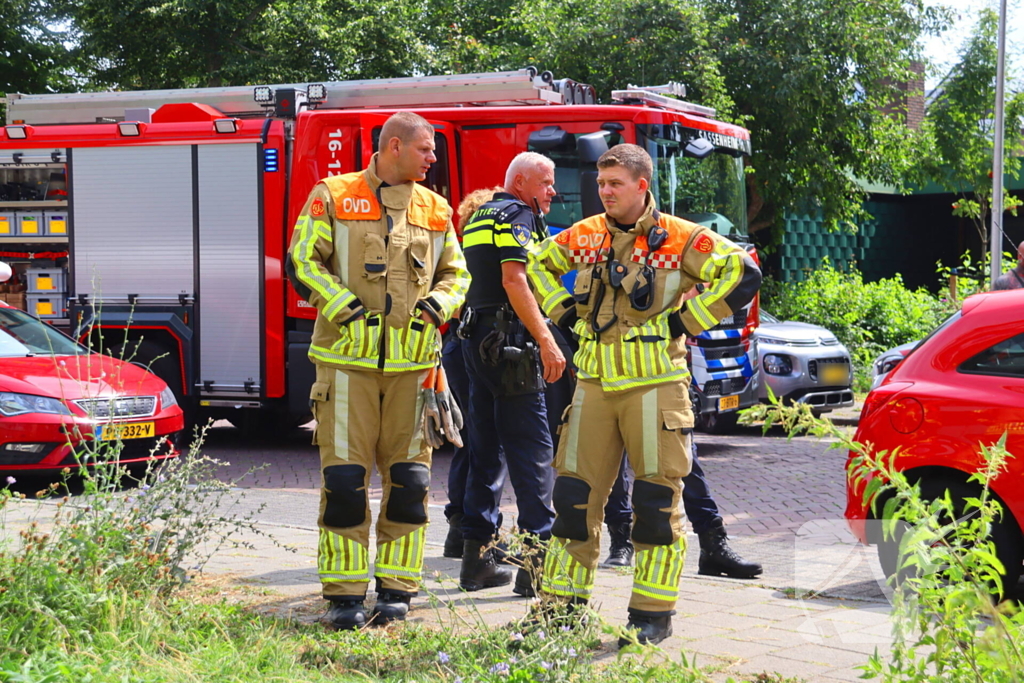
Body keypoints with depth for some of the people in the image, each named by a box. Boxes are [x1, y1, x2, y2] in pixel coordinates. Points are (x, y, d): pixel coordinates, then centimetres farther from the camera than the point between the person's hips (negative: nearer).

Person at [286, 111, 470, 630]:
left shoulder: (436, 210, 13)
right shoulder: (333, 197, 3)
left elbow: (456, 272, 20)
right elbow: (302, 261, -1)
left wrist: (436, 304, -1)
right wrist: (343, 306, -13)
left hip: (412, 363, 3)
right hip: (347, 356, -3)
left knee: (408, 479, 3)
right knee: (344, 478, -3)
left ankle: (396, 590, 13)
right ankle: (344, 596, 5)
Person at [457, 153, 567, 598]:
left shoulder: (482, 216, 22)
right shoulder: (517, 215, -7)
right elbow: (514, 280, -19)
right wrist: (546, 341, -23)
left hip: (477, 339, 10)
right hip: (509, 342, -10)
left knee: (487, 449, 12)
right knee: (532, 450, -9)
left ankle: (477, 559, 15)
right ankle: (537, 563, -11)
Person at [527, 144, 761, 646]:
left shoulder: (678, 239, -6)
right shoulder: (585, 236, 8)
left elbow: (744, 274, -11)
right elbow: (538, 264, 25)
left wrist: (685, 321, -11)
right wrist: (565, 311, 11)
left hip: (655, 386, -4)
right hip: (594, 384, 4)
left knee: (656, 501, 0)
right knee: (574, 493, 5)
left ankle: (653, 614, 10)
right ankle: (562, 602, 16)